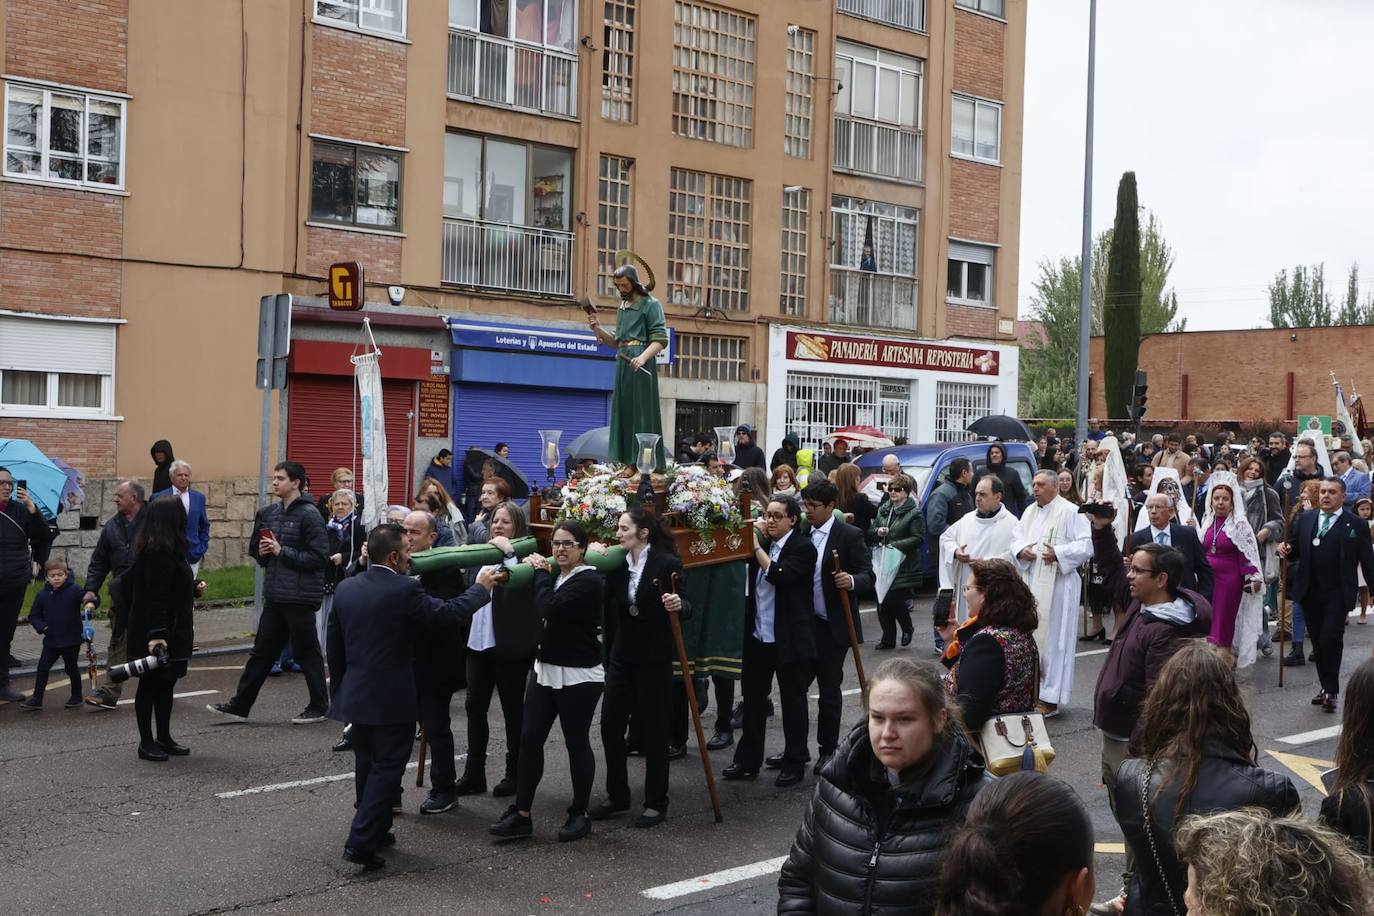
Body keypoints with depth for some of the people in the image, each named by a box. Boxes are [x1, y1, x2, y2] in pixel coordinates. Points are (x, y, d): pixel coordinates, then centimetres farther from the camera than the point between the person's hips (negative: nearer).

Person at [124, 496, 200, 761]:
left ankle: (164, 738, 24)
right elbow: (156, 596, -26)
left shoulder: (160, 548, 11)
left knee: (166, 683, 15)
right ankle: (146, 743, 9)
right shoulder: (160, 551, -21)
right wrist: (155, 634, -28)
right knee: (151, 684, 0)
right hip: (158, 632, -10)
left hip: (172, 631, 10)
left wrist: (193, 588, 31)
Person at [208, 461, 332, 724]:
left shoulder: (309, 515, -11)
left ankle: (319, 707, 16)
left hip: (300, 596, -7)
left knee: (307, 653, 3)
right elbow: (254, 548, 23)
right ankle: (240, 704, 20)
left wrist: (282, 551, -17)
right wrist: (262, 552, 0)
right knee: (262, 652, 13)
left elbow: (320, 557, -17)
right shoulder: (268, 513, 11)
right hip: (274, 595, 7)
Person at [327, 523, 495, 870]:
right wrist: (481, 587, 4)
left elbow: (334, 644, 9)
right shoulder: (405, 590, -19)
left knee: (367, 764, 20)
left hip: (356, 695, 7)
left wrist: (340, 685, 20)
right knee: (386, 769, 1)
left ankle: (373, 830, 32)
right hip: (392, 699, -7)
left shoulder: (345, 589, 3)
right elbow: (448, 612, -12)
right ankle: (361, 841, -4)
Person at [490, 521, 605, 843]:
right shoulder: (555, 575, 12)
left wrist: (542, 573, -12)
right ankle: (521, 814, 10)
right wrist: (539, 571, 6)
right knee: (529, 739, 4)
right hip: (545, 670, 8)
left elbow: (550, 607, -25)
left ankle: (579, 815, 17)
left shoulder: (588, 581, -14)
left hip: (578, 676, -8)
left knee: (576, 743, 3)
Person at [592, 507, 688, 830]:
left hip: (654, 658, -5)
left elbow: (682, 606, -12)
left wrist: (678, 605, -31)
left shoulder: (667, 563, -12)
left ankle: (656, 802, 15)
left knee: (653, 730, 3)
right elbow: (609, 608, 5)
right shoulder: (616, 564, 2)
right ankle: (617, 796, 22)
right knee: (610, 725, 6)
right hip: (621, 655, 5)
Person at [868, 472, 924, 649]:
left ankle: (907, 628, 18)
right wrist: (877, 532, -7)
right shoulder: (883, 510, 14)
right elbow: (870, 533, 17)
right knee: (882, 603, 4)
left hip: (903, 567, -6)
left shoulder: (915, 513, -6)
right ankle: (888, 638, 15)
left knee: (893, 600, -9)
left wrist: (894, 546, -19)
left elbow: (917, 538, -14)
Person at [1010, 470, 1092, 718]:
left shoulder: (1070, 512, -7)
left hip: (1057, 585, -6)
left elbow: (1086, 545, -11)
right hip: (1030, 584, 7)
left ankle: (1050, 698, 1)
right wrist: (1021, 550, -5)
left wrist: (1058, 554, -22)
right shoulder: (1029, 512, 14)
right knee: (1031, 636, 8)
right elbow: (1015, 538, 18)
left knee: (1052, 639, -4)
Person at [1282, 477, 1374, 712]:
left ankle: (1331, 691, -2)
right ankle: (1326, 687, 21)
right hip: (1310, 592, 4)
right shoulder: (1305, 519, 9)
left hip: (1338, 594, -4)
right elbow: (1296, 547, 13)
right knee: (1318, 641, 9)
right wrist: (1287, 549, -10)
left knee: (1331, 639, -12)